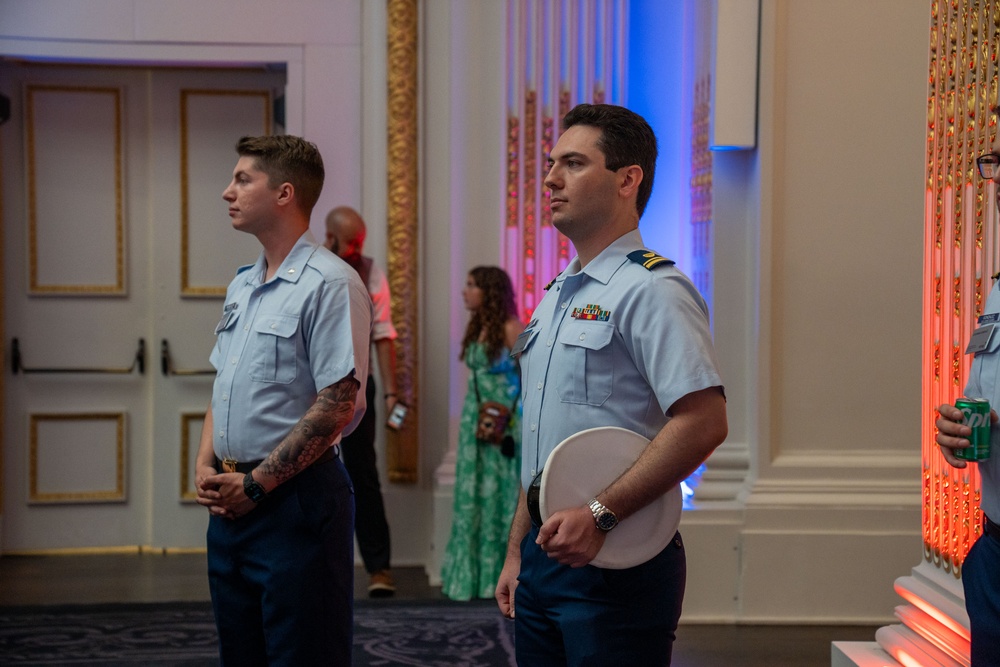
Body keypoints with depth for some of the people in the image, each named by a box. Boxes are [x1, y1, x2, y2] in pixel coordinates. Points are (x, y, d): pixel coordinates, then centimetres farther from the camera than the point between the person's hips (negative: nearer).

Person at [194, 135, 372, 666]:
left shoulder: (330, 284, -13)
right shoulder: (242, 284, 15)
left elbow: (336, 404, -18)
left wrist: (256, 484, -16)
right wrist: (207, 464, 5)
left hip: (296, 498, -8)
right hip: (231, 502, 8)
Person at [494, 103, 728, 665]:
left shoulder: (651, 290, -12)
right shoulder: (556, 295, 17)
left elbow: (704, 423, -22)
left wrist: (601, 514, -22)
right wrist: (518, 550, 18)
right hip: (546, 552, 8)